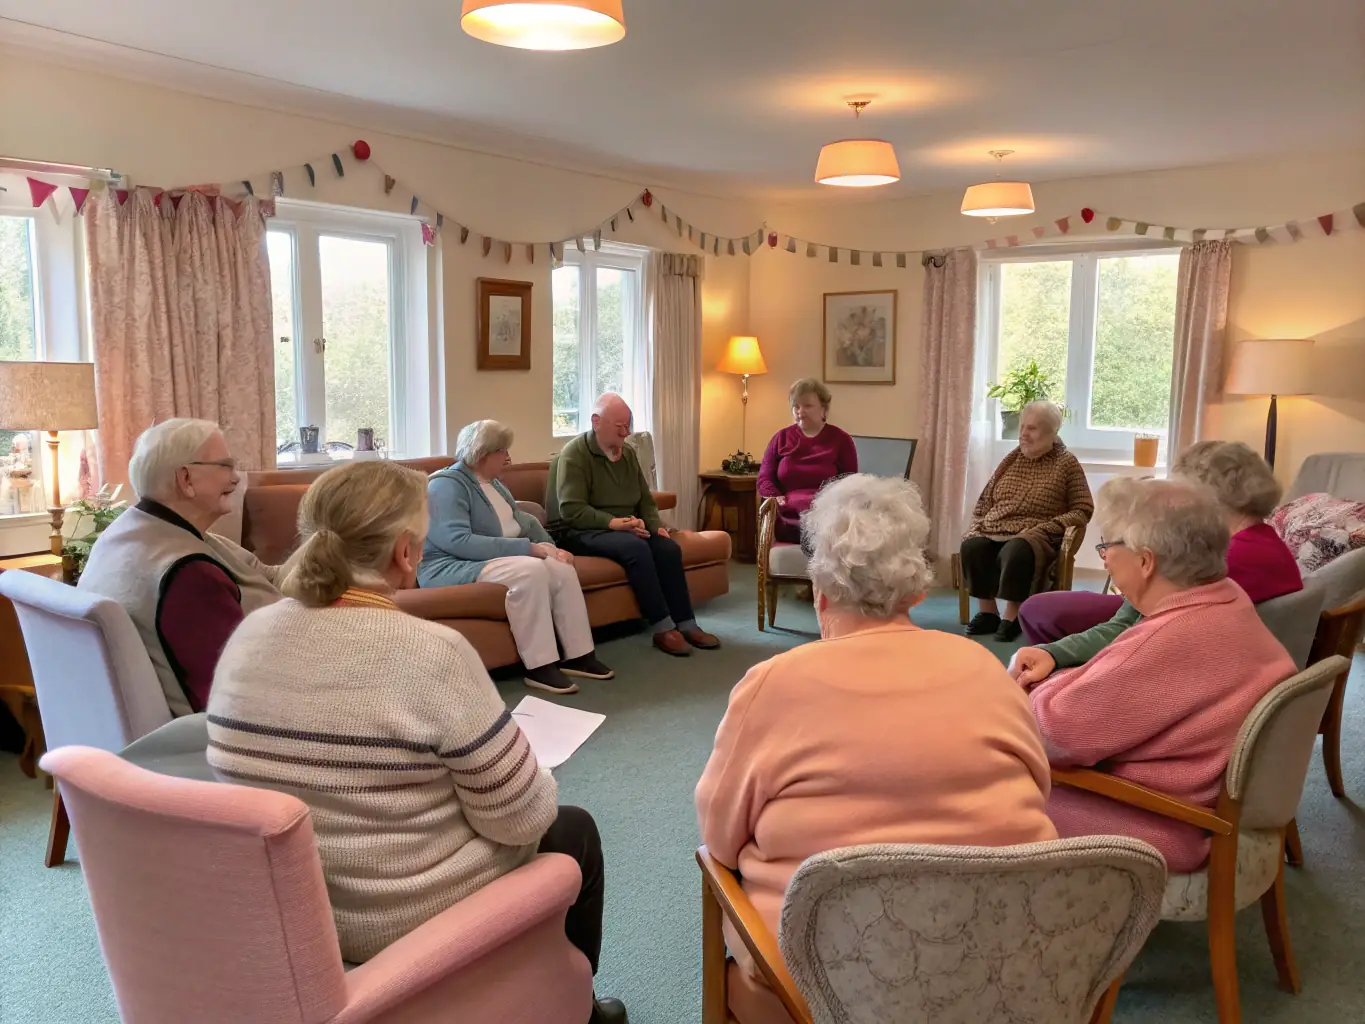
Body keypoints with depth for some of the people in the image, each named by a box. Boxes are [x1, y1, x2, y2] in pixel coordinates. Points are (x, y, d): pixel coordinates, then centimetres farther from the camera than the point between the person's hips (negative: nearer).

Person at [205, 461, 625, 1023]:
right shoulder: (433, 653, -27)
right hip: (406, 920, -6)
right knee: (571, 830, 20)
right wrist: (540, 784, 3)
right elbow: (520, 819, -19)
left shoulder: (248, 636, -7)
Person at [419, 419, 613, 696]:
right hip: (451, 569, -9)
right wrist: (529, 548, -27)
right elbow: (458, 541, -26)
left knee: (561, 568, -13)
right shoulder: (447, 484, -14)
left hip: (497, 561, 9)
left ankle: (578, 655, -8)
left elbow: (525, 523, 18)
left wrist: (549, 547, -5)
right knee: (529, 570, -32)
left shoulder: (493, 484, 16)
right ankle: (539, 667, -26)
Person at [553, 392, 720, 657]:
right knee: (636, 547, -33)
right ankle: (662, 628, -27)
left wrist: (656, 525, -3)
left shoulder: (628, 453, 12)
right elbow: (571, 510, -20)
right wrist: (613, 522, -29)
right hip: (583, 532, -7)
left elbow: (646, 500, 18)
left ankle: (686, 623, -15)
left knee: (668, 547, -20)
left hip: (626, 528, 7)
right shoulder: (574, 454, -10)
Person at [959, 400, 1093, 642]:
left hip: (1035, 536, -4)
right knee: (972, 547, -29)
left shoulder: (1067, 464, 3)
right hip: (994, 530, 4)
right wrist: (978, 524, 2)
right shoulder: (1012, 458, 17)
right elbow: (985, 499, 22)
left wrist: (1043, 529, -14)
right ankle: (987, 611, -17)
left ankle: (1012, 615, -25)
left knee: (1015, 552, -39)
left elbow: (1083, 510, -3)